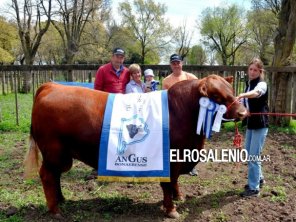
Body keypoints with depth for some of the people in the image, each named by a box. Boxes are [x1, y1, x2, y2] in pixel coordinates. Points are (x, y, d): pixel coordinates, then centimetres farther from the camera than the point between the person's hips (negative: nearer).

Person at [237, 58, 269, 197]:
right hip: (250, 124, 8)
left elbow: (256, 93, -38)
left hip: (260, 125, -8)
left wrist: (242, 95, -58)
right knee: (248, 154, 15)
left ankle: (254, 188, 5)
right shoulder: (248, 85, 12)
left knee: (253, 156, -7)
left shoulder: (262, 84, -13)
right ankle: (259, 179, 34)